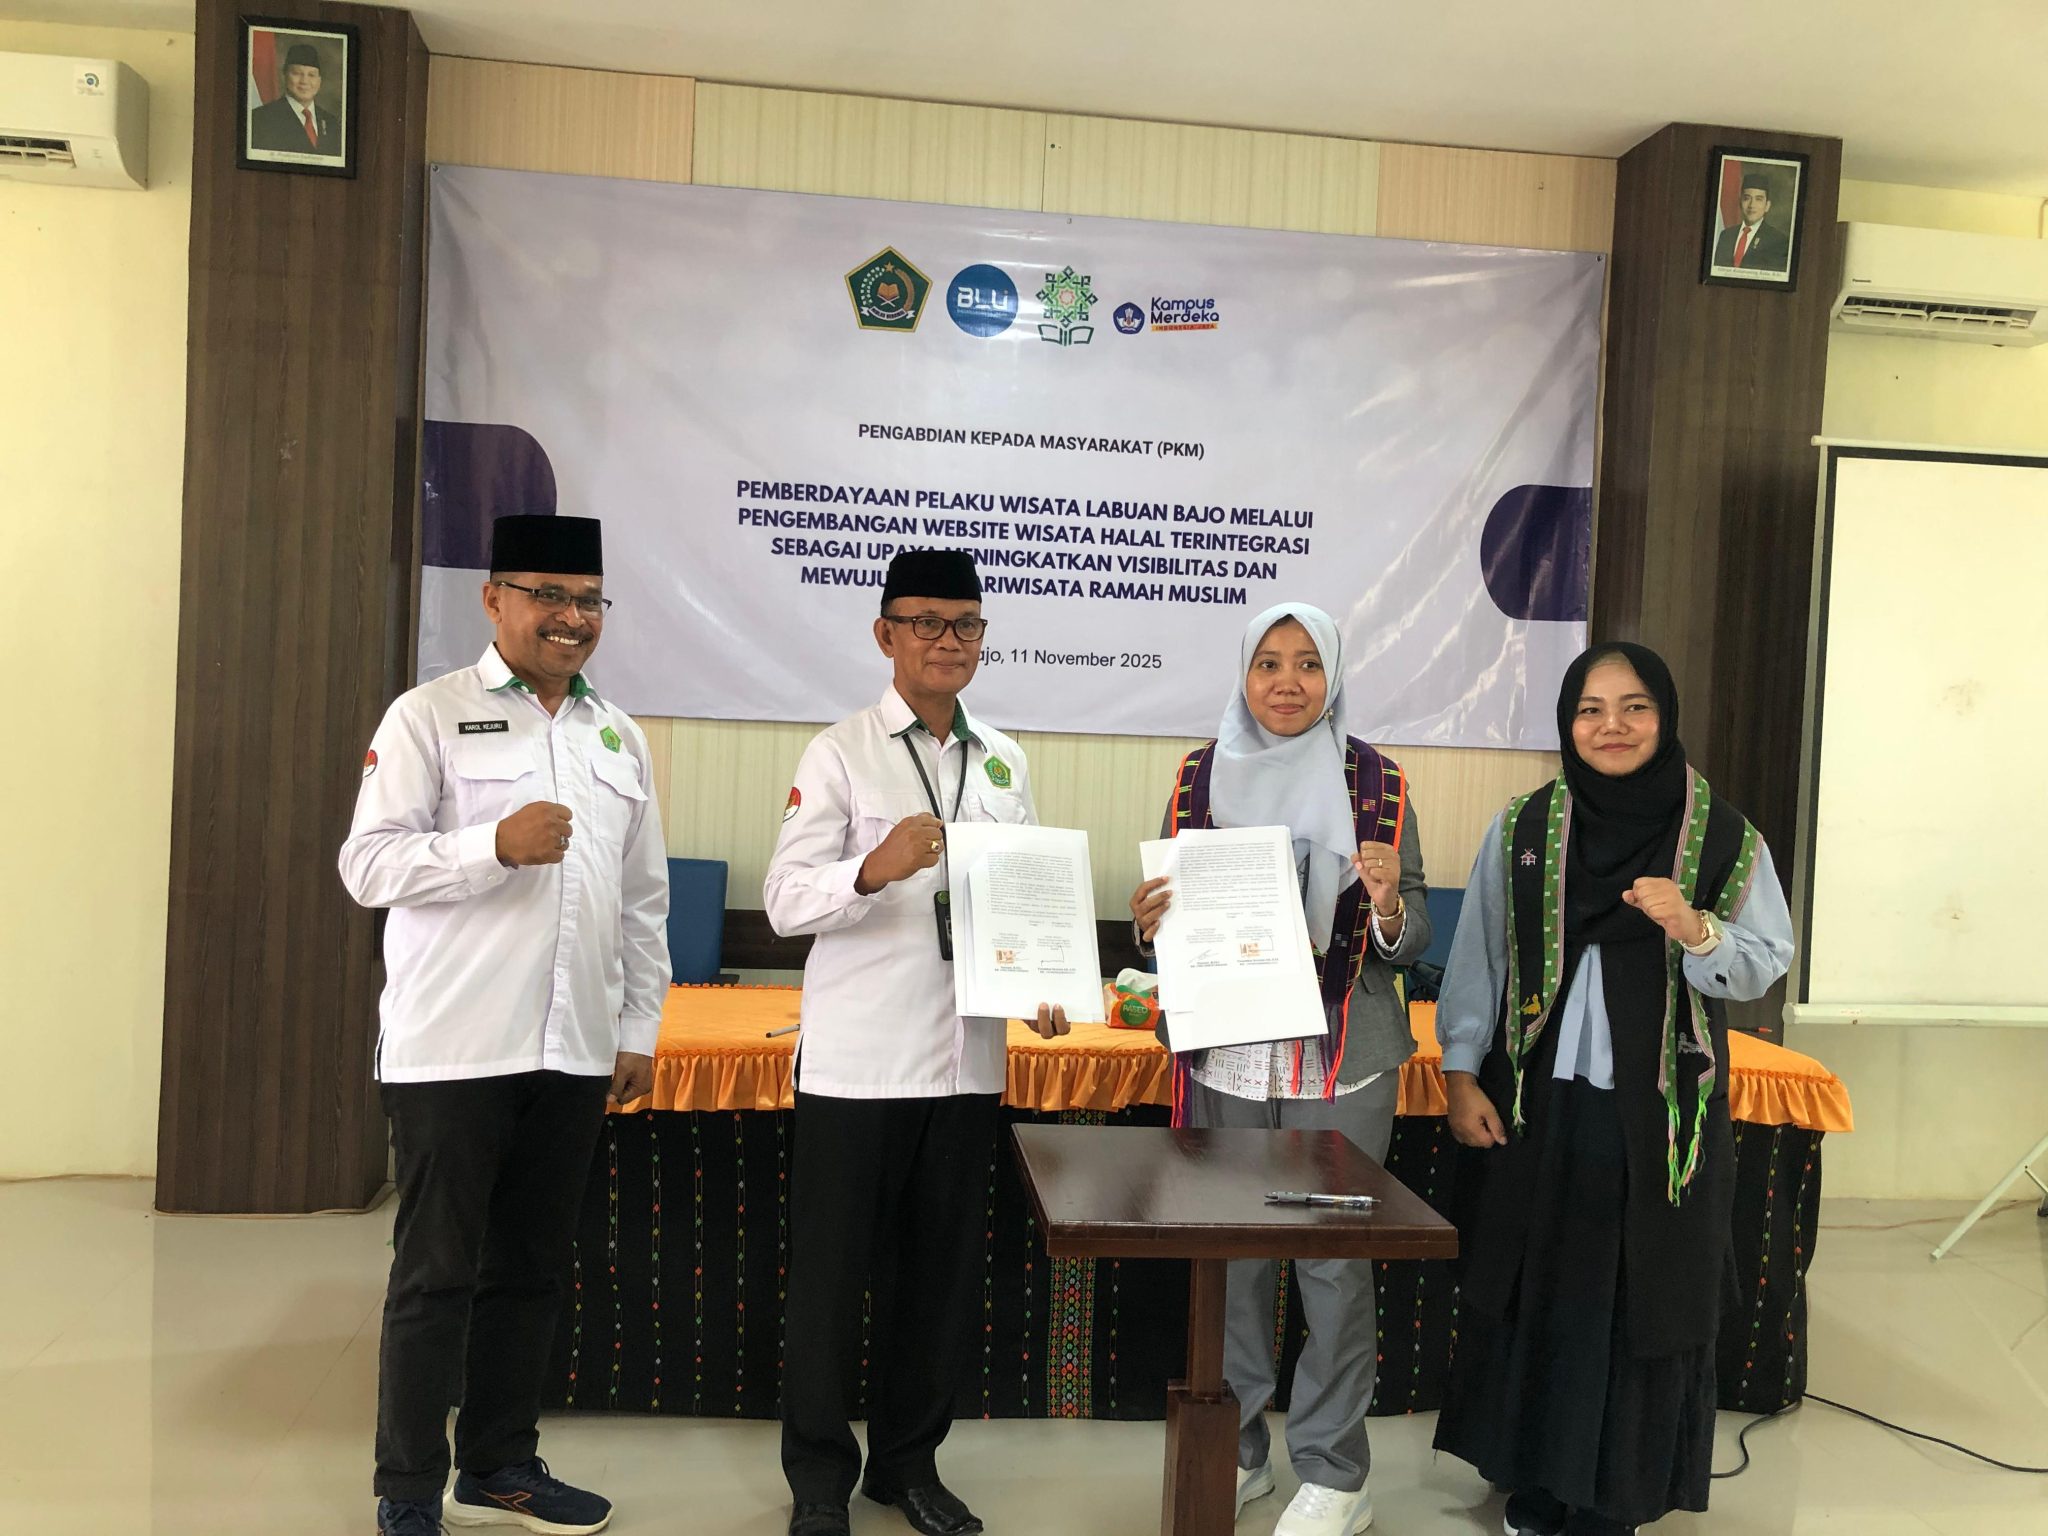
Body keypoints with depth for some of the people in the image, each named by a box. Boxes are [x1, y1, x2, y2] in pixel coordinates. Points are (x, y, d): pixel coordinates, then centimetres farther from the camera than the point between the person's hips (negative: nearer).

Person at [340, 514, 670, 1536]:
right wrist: (496, 846, -22)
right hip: (453, 1051, -5)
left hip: (572, 1054, 5)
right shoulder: (429, 716, -3)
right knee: (436, 1274, 5)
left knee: (530, 1268, 15)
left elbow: (644, 900, 14)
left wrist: (640, 1027, 11)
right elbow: (368, 865, -9)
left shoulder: (618, 735, 13)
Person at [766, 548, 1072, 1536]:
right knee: (833, 1272, 6)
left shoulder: (1003, 761, 10)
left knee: (942, 1269, 14)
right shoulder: (841, 753, -4)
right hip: (857, 1059, -4)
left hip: (968, 1058, 5)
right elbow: (784, 901, -11)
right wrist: (875, 870, -30)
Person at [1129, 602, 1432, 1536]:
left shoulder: (1378, 783, 0)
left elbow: (1413, 939, 2)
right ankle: (1234, 1451, 28)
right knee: (1228, 1256, 8)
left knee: (1335, 1260, 3)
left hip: (1341, 1062, -2)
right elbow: (1172, 917, 11)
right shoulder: (1200, 778, 5)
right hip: (1224, 1057, 2)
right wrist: (1150, 921, -11)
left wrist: (1388, 901, -20)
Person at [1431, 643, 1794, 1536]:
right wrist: (1461, 1075, -1)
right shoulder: (1519, 829, 1)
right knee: (1531, 1294, 10)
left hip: (1661, 1115, -1)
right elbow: (1476, 961, 3)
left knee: (1641, 1299, 7)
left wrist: (1697, 931, -19)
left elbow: (1767, 962, 0)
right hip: (1535, 1104, 1)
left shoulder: (1725, 837, -2)